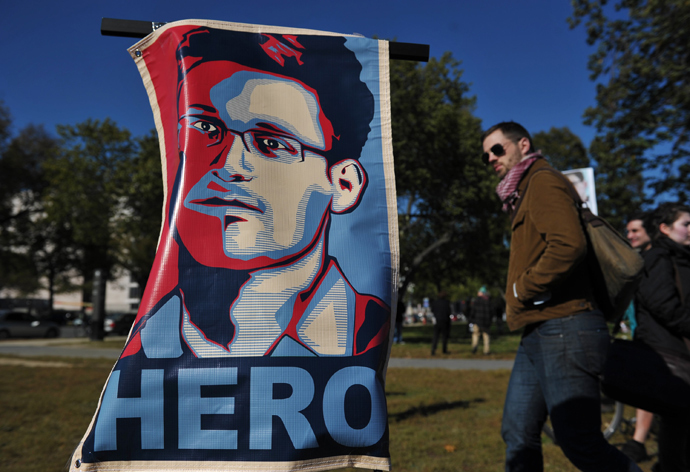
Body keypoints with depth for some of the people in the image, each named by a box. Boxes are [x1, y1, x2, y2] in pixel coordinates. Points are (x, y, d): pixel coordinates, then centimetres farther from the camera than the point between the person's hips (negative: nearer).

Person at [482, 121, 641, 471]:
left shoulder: (543, 181, -7)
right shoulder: (523, 194, 22)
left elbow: (569, 244, -24)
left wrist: (522, 289, -13)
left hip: (564, 328, -10)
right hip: (538, 331, 10)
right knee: (518, 433, 12)